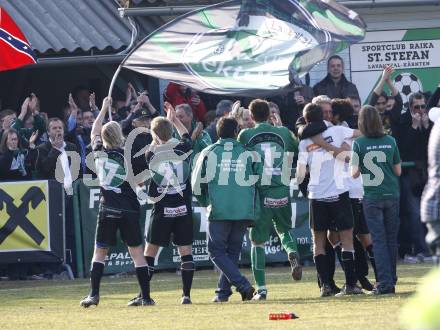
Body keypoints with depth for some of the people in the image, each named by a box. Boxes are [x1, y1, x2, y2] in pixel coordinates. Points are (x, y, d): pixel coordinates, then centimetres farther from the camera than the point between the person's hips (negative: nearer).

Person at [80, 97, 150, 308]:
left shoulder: (100, 152, 1)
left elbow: (94, 133, 19)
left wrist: (104, 109, 27)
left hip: (108, 211, 1)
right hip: (129, 211, -1)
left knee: (99, 251, 11)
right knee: (137, 253, 2)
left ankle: (94, 294, 0)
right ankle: (146, 296, 0)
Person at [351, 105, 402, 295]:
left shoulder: (359, 143, -7)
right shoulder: (390, 141, -1)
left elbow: (355, 173, -9)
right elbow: (398, 171, 4)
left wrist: (356, 171, 13)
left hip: (371, 197, -2)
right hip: (391, 195, 2)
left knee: (379, 239, -1)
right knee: (391, 238, 11)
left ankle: (385, 282, -8)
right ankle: (391, 278, 16)